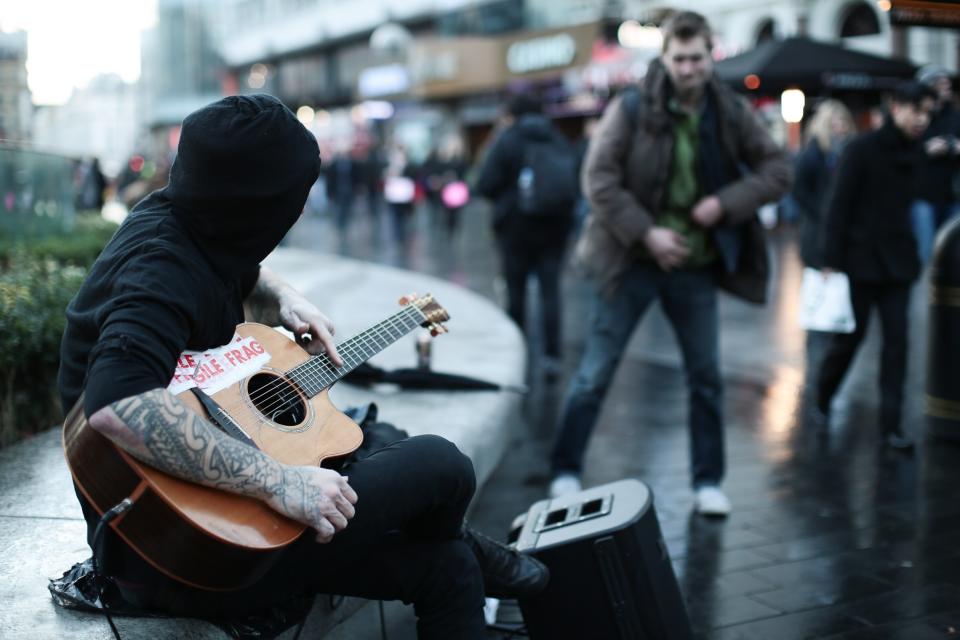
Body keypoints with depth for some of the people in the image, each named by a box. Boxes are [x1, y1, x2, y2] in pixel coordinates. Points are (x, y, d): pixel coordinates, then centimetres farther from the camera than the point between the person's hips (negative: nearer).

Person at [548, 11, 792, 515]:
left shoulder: (731, 114, 0)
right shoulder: (631, 108, -10)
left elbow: (778, 170, 3)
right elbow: (598, 178, -13)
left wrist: (726, 202, -13)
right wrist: (646, 233, -19)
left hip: (696, 266, 3)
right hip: (632, 261, -3)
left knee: (706, 377, 10)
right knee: (595, 373, 2)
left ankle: (708, 482, 24)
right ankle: (565, 472, 16)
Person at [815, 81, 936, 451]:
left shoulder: (916, 154, 6)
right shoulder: (862, 149, -9)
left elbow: (909, 205, 8)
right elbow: (839, 207, -11)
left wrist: (913, 254, 4)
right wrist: (832, 260, -15)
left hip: (897, 263, 4)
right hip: (860, 260, -4)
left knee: (897, 341, 0)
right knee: (850, 335, 6)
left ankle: (891, 423, 5)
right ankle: (823, 398, 30)